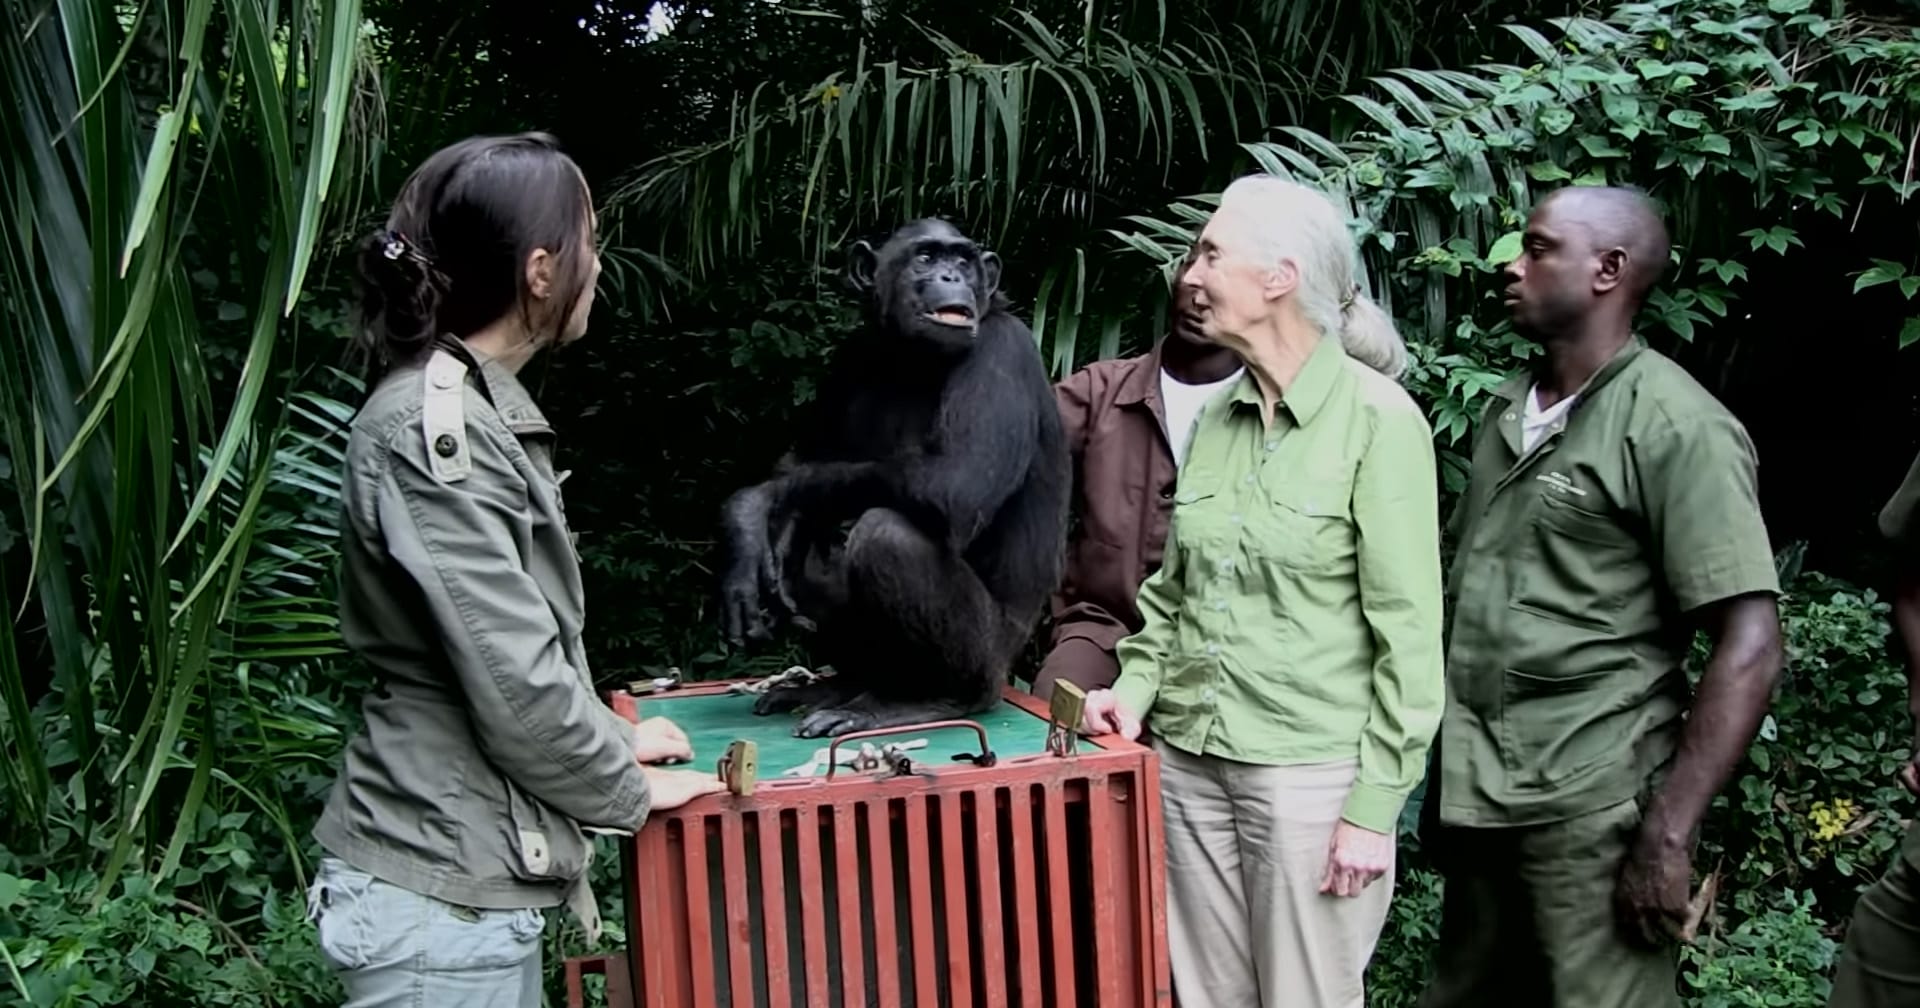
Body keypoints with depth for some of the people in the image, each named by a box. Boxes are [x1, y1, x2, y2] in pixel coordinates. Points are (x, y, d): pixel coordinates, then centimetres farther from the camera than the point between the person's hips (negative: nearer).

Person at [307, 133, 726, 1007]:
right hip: (440, 893, -9)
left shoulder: (476, 409, 10)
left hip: (475, 874, 9)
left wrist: (612, 738, 15)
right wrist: (628, 792, -8)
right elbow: (513, 679, -22)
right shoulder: (432, 429, -20)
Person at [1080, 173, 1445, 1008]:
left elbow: (1408, 631, -12)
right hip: (1189, 761, 6)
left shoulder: (1377, 418, -11)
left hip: (1310, 773, -6)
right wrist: (1137, 688, 1)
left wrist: (1375, 805, -13)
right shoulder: (1217, 419, 8)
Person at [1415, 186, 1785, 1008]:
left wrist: (1667, 833, -18)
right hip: (1478, 791, 6)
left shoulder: (1677, 427, -10)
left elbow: (1750, 646, -14)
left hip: (1591, 804, -6)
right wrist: (1442, 774, 12)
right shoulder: (1505, 409, 10)